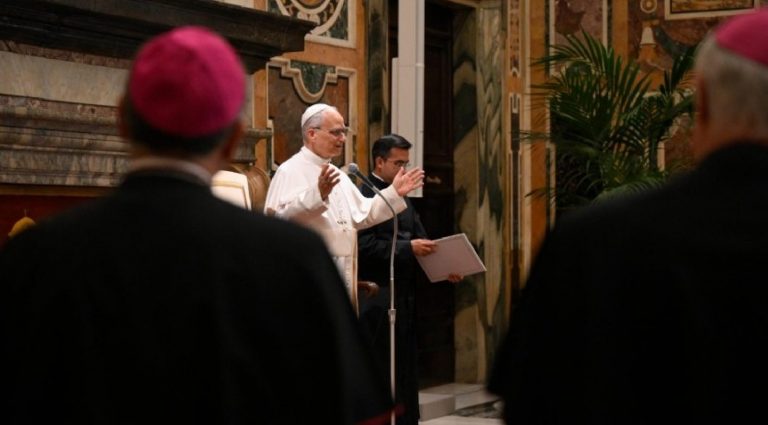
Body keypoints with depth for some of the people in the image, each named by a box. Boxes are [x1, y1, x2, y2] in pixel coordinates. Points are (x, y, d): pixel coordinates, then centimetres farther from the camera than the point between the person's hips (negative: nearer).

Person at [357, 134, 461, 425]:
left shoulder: (402, 198, 17)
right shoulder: (363, 196, -10)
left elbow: (419, 240, 15)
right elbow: (365, 245, -19)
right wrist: (408, 248, -22)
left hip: (404, 297, 8)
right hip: (376, 299, -8)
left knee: (406, 372, 11)